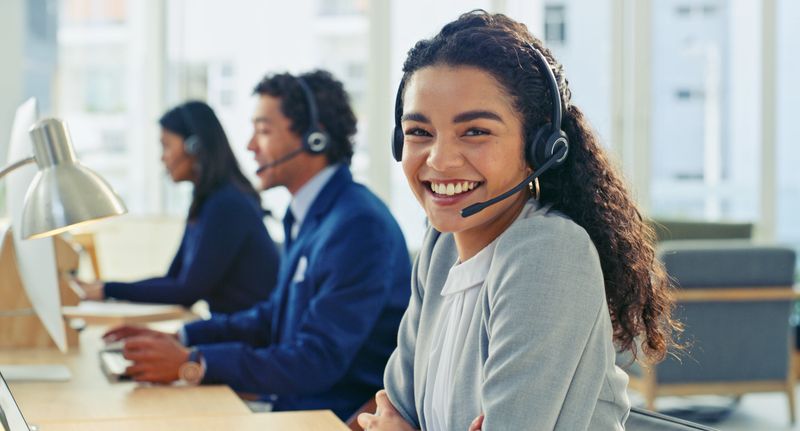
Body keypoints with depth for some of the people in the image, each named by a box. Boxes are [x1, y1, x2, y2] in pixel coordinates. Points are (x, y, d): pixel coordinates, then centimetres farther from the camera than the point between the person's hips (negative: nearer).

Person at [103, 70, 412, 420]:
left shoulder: (358, 225, -19)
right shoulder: (308, 215, 12)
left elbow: (317, 362, -22)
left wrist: (192, 362, -22)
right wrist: (180, 339, 12)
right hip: (292, 408, 9)